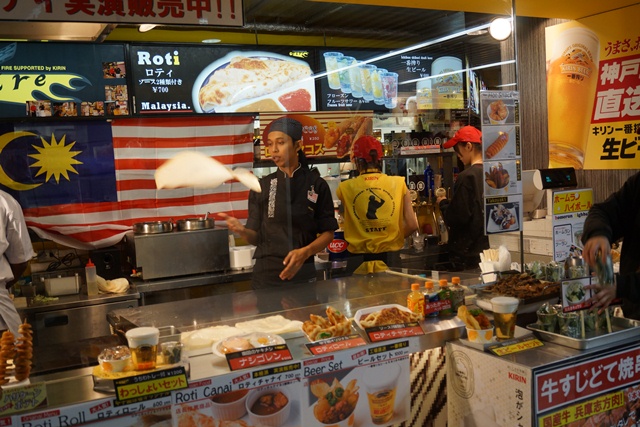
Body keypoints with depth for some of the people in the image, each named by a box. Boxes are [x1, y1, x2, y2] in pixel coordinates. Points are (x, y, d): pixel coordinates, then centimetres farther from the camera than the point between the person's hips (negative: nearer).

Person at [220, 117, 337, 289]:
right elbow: (256, 237, 2)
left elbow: (327, 233, 0)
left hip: (302, 273, -1)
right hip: (266, 274, 1)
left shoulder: (317, 185, -2)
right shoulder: (262, 187, 2)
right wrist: (242, 231, -19)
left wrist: (305, 252, -17)